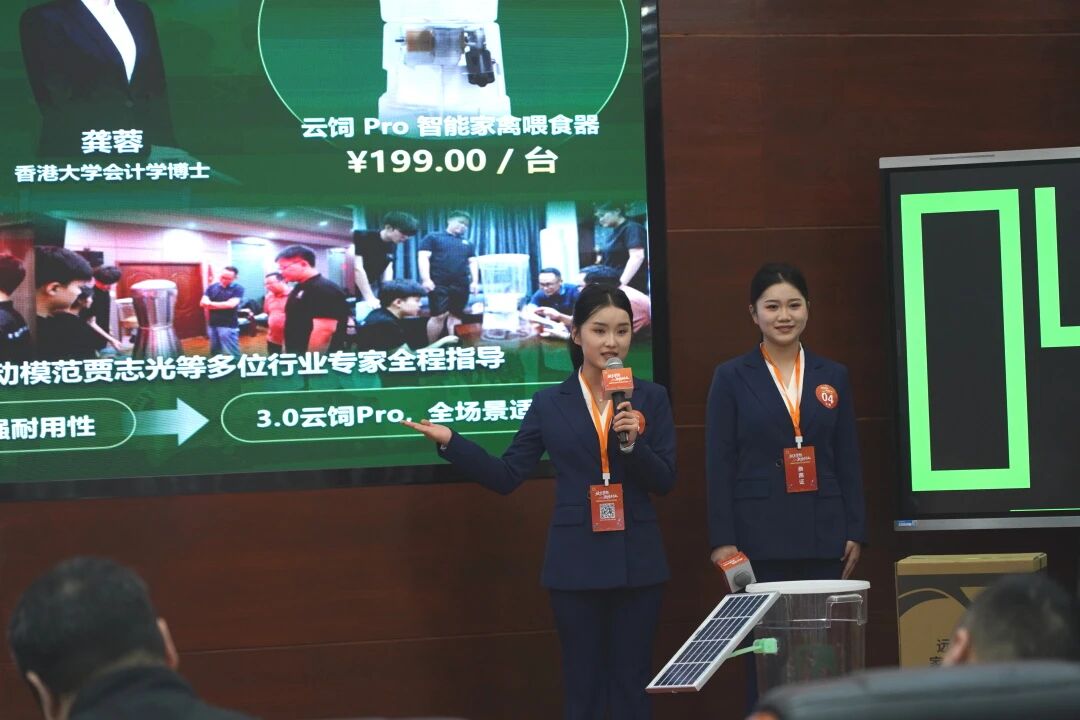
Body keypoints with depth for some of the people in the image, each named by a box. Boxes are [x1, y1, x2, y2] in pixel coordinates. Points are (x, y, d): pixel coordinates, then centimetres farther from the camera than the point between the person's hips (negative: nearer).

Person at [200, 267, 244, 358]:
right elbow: (203, 303, -2)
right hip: (212, 325, 5)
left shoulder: (238, 288, -5)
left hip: (228, 325, -5)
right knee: (215, 353, 15)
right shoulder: (212, 287, 7)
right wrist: (223, 305, -19)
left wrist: (212, 304, -9)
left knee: (231, 355, -6)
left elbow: (231, 304, -17)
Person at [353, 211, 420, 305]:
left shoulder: (392, 245, 5)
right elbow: (358, 268, -24)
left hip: (373, 288, 7)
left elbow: (388, 268, 8)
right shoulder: (364, 238, -19)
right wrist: (369, 297, -27)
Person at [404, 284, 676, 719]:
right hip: (576, 564, 0)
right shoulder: (550, 404, 3)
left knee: (632, 685, 5)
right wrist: (450, 442, -7)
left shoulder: (650, 398, 3)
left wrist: (634, 441, -17)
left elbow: (665, 481, 0)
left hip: (637, 563, 0)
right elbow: (506, 476, 3)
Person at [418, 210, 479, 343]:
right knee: (439, 316, -13)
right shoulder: (433, 238, 7)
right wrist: (426, 279, -13)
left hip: (461, 285, 5)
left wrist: (475, 281, 4)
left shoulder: (468, 244, 23)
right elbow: (423, 258, -1)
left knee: (455, 316, 4)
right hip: (439, 284, -5)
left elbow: (473, 262, 20)